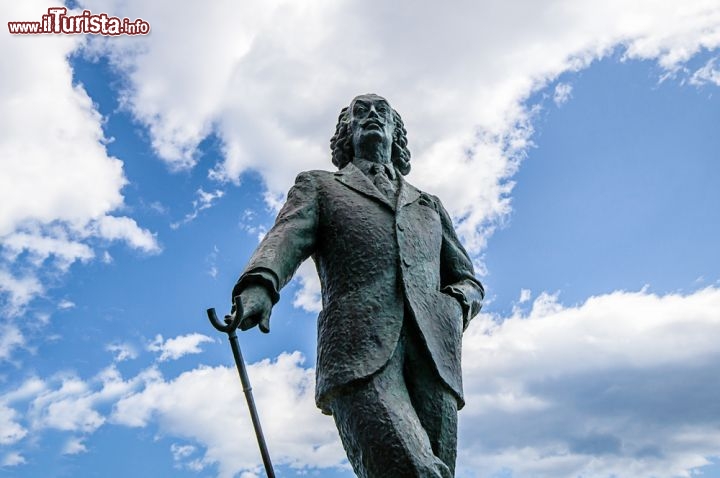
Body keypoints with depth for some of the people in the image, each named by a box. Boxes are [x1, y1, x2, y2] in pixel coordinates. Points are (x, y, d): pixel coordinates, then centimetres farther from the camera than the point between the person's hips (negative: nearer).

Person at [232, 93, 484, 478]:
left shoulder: (429, 206, 33)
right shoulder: (318, 186, 25)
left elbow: (468, 280, 32)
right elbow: (285, 239, 4)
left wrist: (457, 304, 6)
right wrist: (259, 285, -20)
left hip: (433, 356, 4)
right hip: (360, 352, -4)